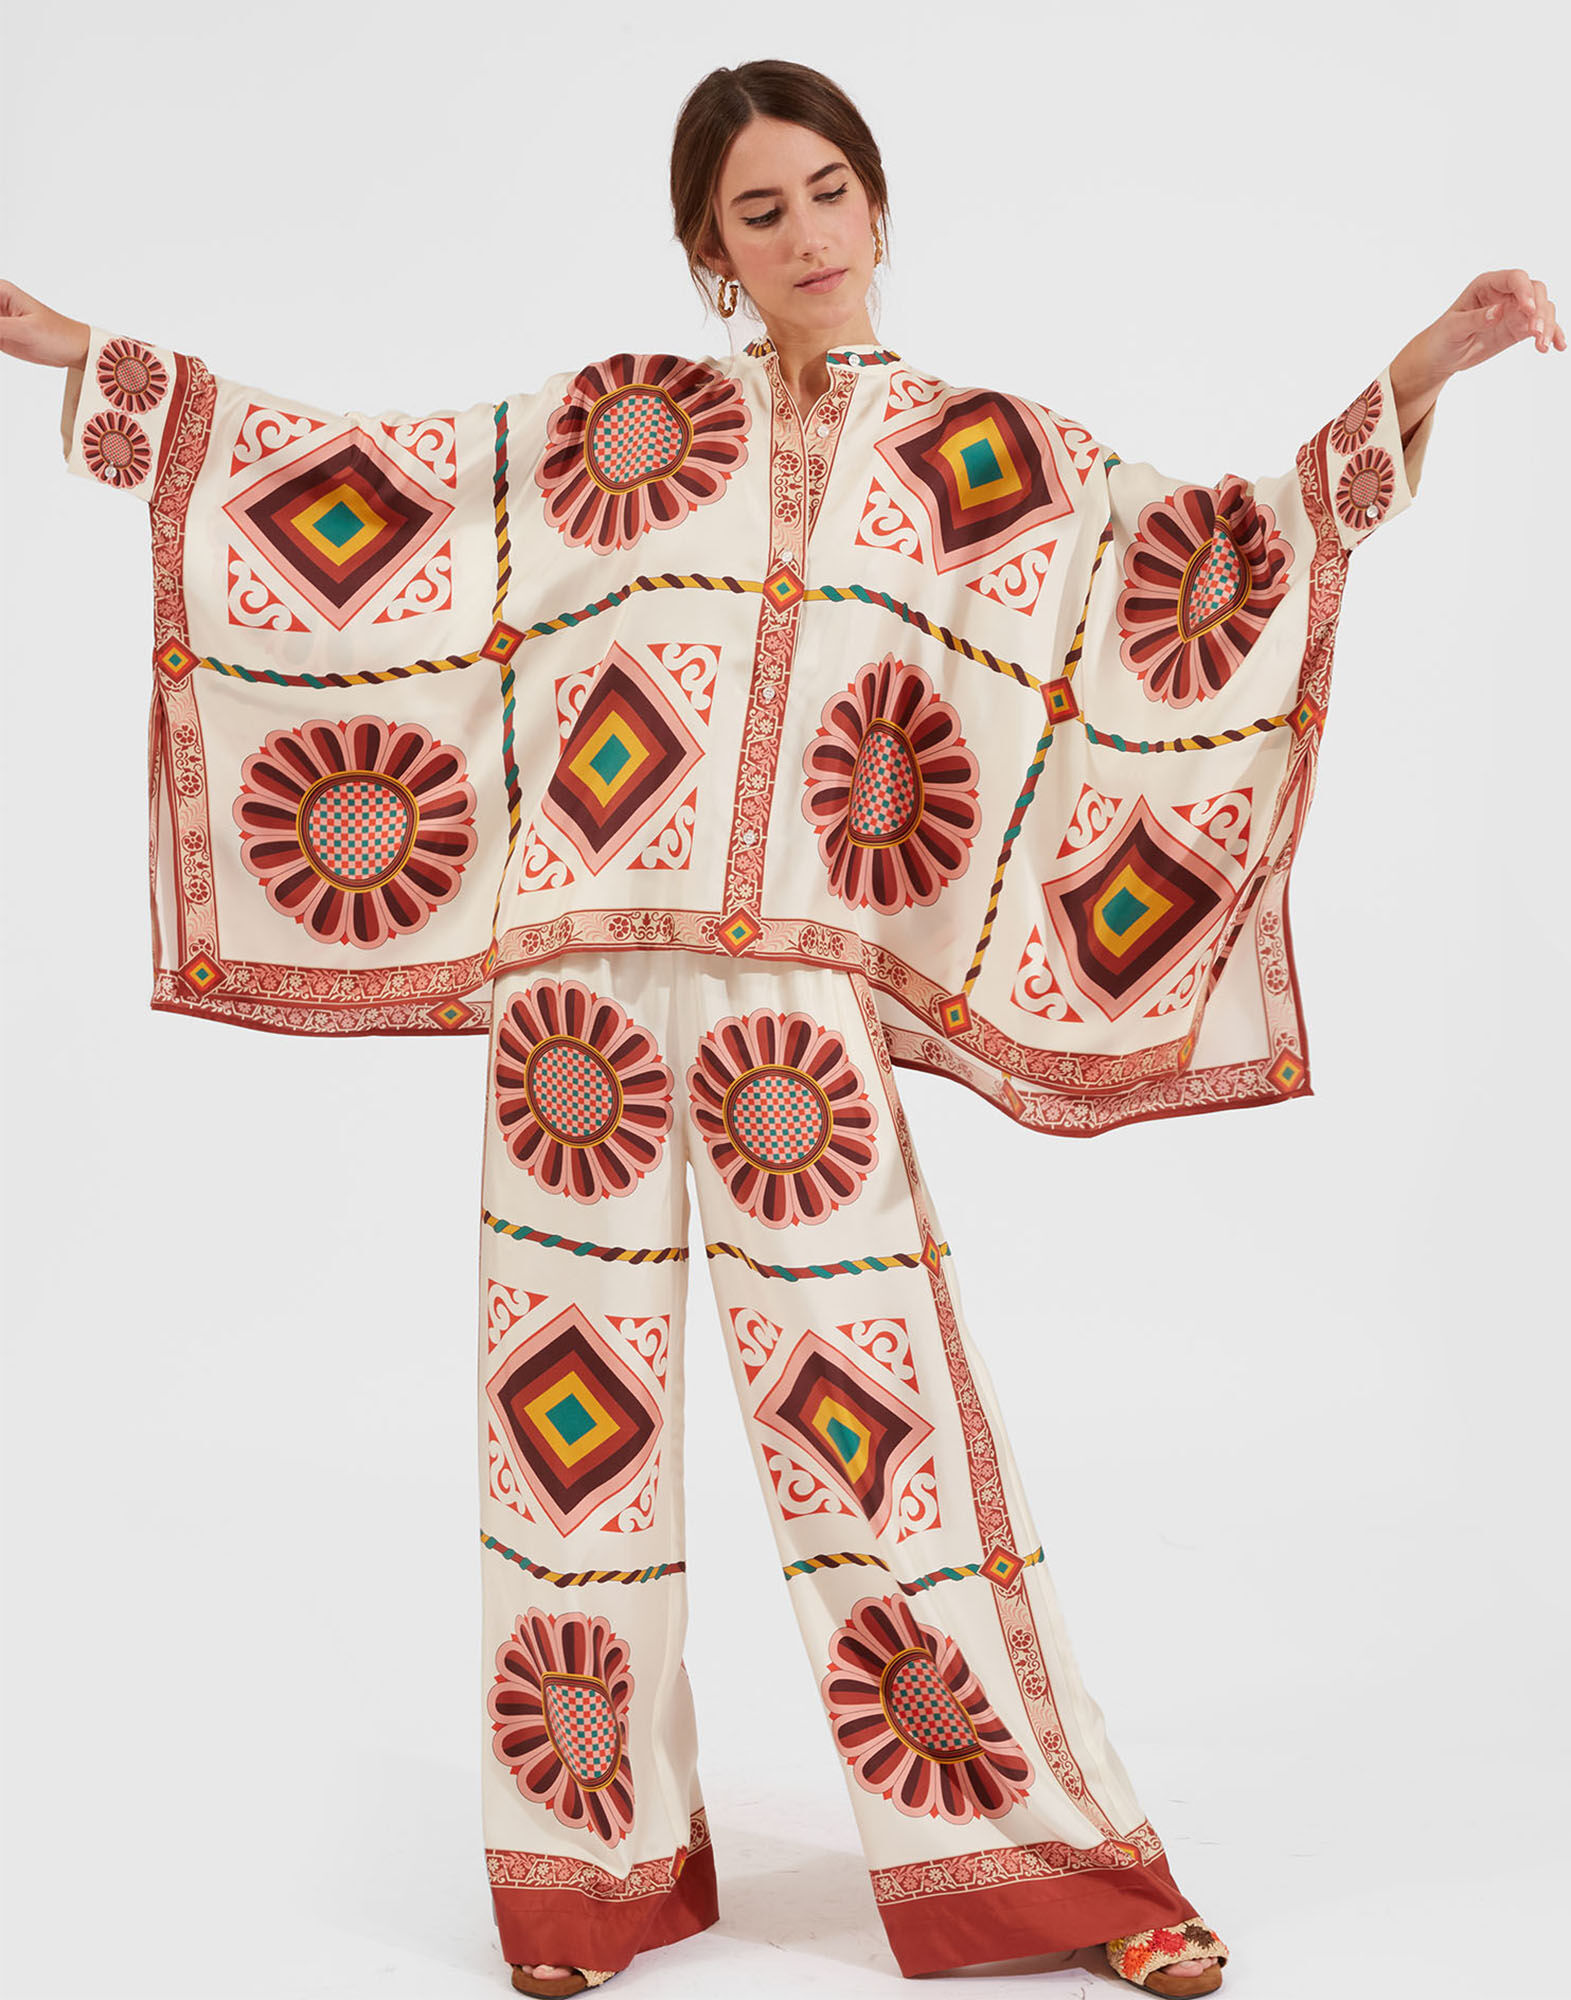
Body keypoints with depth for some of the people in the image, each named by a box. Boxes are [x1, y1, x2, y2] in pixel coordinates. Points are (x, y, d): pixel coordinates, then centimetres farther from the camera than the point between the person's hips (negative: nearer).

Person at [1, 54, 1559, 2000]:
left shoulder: (986, 451, 11)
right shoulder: (605, 425, 12)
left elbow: (1203, 566, 1)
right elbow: (333, 477, 14)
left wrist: (1414, 374, -6)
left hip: (801, 999, -1)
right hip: (582, 976, 2)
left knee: (870, 1403, -2)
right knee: (574, 1413, 6)